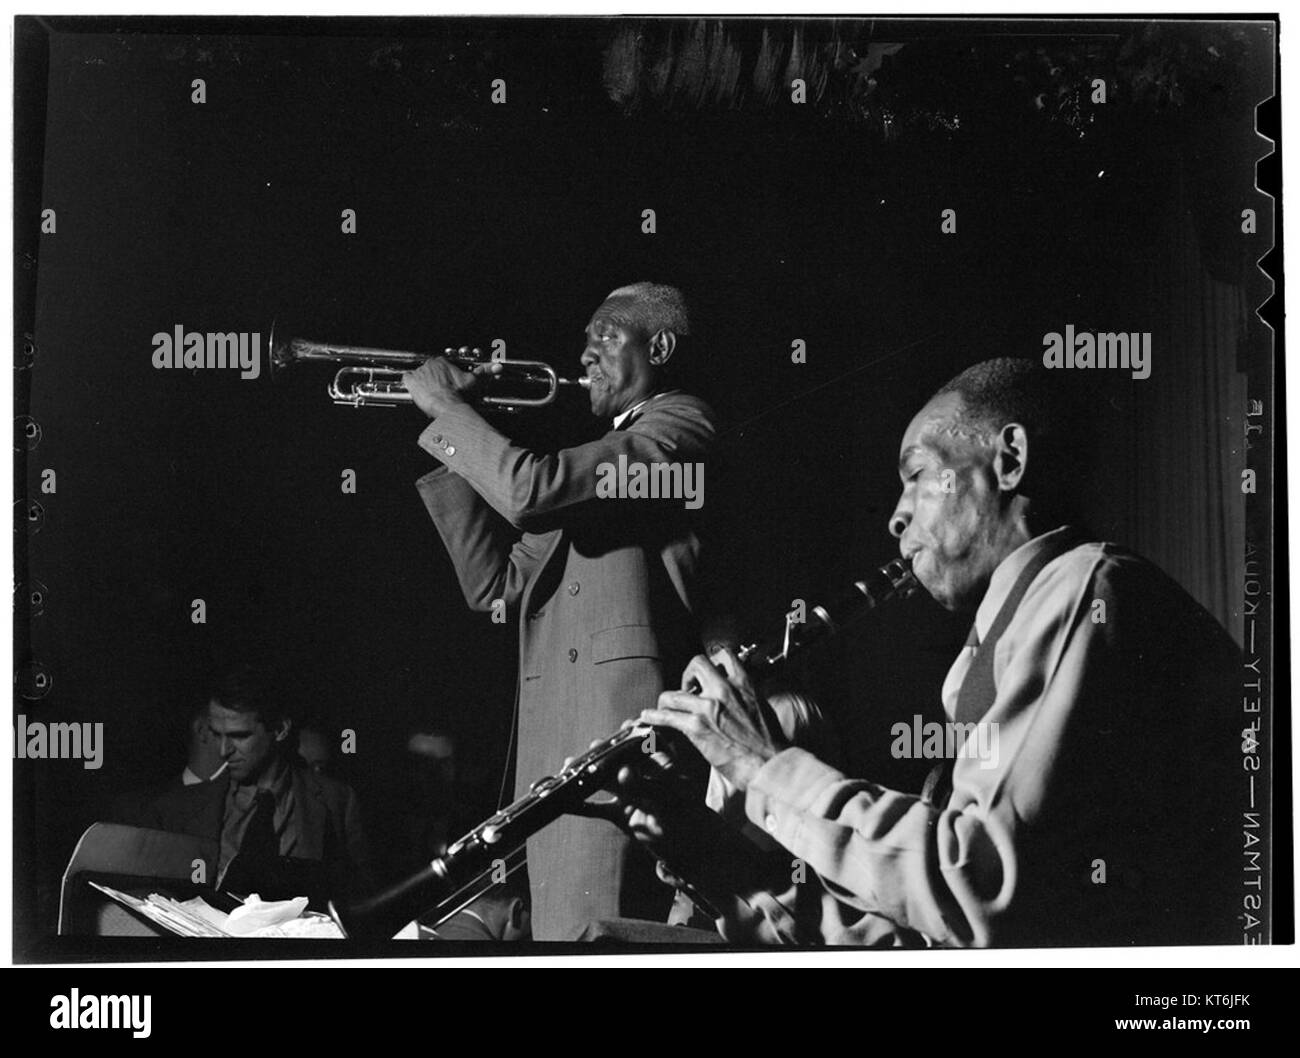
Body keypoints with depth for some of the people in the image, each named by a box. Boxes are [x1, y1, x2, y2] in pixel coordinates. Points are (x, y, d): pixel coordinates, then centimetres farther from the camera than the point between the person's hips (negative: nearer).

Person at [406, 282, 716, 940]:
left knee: (592, 937, -16)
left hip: (626, 719, -9)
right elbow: (494, 584, 22)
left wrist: (446, 407, 0)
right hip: (554, 737, 9)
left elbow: (529, 491, -13)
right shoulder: (597, 458, 29)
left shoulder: (680, 424, 2)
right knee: (552, 925, 4)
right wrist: (451, 441, 18)